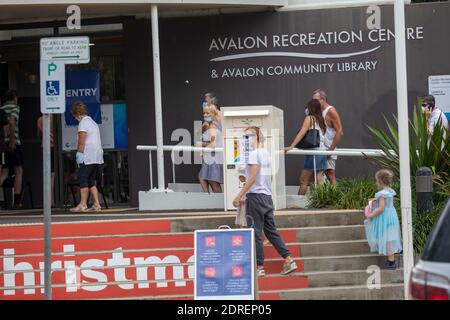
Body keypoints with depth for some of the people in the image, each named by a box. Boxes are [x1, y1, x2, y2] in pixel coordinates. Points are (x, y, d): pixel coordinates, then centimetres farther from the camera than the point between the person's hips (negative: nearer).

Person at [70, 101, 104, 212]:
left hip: (87, 157, -9)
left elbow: (82, 138, -15)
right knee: (92, 181, 11)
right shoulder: (93, 122, 22)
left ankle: (83, 204, -8)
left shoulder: (83, 122, -6)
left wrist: (79, 152, -14)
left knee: (83, 179, -6)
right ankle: (96, 204, 6)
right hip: (97, 157, 9)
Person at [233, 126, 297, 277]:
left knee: (256, 233, -3)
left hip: (256, 195, -9)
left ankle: (259, 267, -1)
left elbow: (253, 177, -17)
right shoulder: (266, 153, 15)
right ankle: (288, 260, 6)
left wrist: (239, 196, -16)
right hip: (267, 195, 9)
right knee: (271, 230, 12)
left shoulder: (254, 153, -11)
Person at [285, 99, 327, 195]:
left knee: (303, 181, -2)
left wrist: (291, 147, -16)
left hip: (313, 153, -7)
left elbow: (301, 134, -12)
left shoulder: (309, 118, -5)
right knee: (319, 181, 5)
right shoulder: (321, 120, 14)